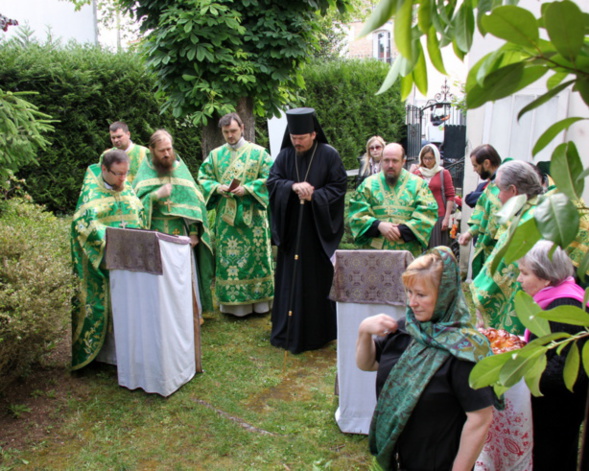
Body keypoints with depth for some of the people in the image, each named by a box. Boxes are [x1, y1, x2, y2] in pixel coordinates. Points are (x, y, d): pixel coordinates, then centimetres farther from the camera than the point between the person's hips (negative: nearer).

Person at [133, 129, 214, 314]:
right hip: (154, 236, -1)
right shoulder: (145, 172, 4)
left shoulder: (181, 169, 6)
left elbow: (193, 201, 3)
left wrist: (194, 232, -5)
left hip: (181, 234, 1)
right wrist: (157, 195, -17)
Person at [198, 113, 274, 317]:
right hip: (225, 215, 3)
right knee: (227, 256, 4)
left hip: (252, 214, -2)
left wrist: (247, 189, -16)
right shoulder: (215, 155, 10)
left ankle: (259, 300, 14)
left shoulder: (258, 152, 2)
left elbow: (269, 178, -4)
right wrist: (217, 187, -10)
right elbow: (203, 178, 10)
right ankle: (232, 303, 13)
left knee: (255, 254, 3)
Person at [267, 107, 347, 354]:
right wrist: (293, 186, -18)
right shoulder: (285, 155, 4)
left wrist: (313, 196, -18)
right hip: (291, 230, 3)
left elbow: (338, 186, -5)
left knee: (319, 278, 4)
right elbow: (272, 181, 0)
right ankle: (288, 331, 19)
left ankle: (319, 332, 18)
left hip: (319, 231, -3)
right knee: (289, 279, 7)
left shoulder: (329, 155, -5)